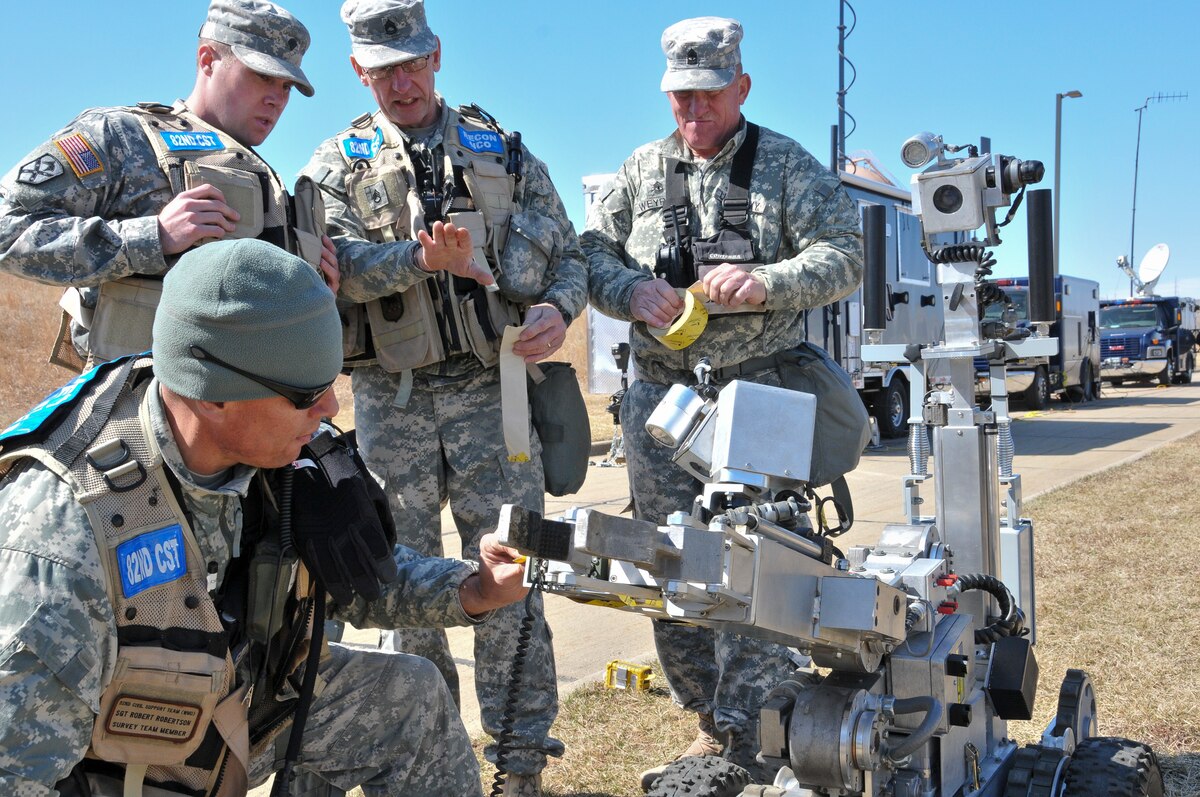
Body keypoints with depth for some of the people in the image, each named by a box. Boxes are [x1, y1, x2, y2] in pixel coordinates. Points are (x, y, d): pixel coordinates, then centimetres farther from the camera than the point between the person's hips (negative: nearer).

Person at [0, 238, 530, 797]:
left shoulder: (290, 461, -15)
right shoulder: (62, 527, -34)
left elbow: (358, 579, 2)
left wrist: (469, 592, -12)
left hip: (247, 700, 6)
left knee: (413, 694, 7)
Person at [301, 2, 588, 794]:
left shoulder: (503, 151, 10)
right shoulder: (338, 164, 8)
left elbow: (567, 255, 10)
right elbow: (333, 261, -10)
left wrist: (558, 310, -12)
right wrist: (423, 259, -27)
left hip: (491, 388, -1)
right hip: (390, 397, 1)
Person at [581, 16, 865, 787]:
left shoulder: (788, 165, 3)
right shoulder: (641, 170, 12)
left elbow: (846, 255, -4)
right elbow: (592, 252, 11)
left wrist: (764, 283, -21)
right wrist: (630, 290, -11)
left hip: (760, 392, -4)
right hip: (661, 396, 4)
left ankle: (749, 738, 2)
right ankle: (714, 723, 24)